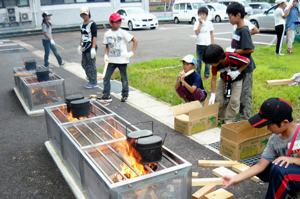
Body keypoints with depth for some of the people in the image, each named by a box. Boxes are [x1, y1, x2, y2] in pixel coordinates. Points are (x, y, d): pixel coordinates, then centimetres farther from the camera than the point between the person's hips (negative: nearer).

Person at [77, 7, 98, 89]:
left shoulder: (92, 24, -10)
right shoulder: (82, 25, 14)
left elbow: (94, 37, -14)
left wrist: (93, 48, -20)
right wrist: (80, 46, 20)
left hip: (90, 47, -9)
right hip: (84, 48, 9)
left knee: (91, 65, -4)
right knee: (84, 64, 15)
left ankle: (94, 83, 6)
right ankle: (90, 80, 29)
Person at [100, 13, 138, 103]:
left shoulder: (123, 33, -9)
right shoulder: (107, 34, 3)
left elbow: (135, 41, -9)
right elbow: (107, 46, 13)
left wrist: (131, 52, -14)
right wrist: (106, 55, -3)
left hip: (122, 60, -3)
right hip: (111, 60, 4)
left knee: (124, 78, 9)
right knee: (106, 78, 0)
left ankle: (125, 95, 25)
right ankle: (106, 96, 8)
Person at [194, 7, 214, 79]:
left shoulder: (209, 23, 2)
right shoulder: (197, 23, -1)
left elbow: (211, 34, 7)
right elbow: (196, 32, -14)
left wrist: (212, 44, 5)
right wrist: (200, 23, -18)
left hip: (208, 44, 1)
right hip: (199, 44, 0)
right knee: (199, 60, 6)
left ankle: (207, 74, 19)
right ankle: (198, 74, 13)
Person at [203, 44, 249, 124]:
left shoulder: (233, 57, -38)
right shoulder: (215, 64, -26)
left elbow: (247, 61, -21)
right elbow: (214, 78, -17)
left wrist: (238, 72, -27)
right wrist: (212, 95, -20)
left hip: (236, 80, -3)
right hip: (224, 79, 3)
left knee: (234, 100, -12)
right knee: (218, 99, -2)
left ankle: (229, 121, 3)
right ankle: (220, 118, 18)